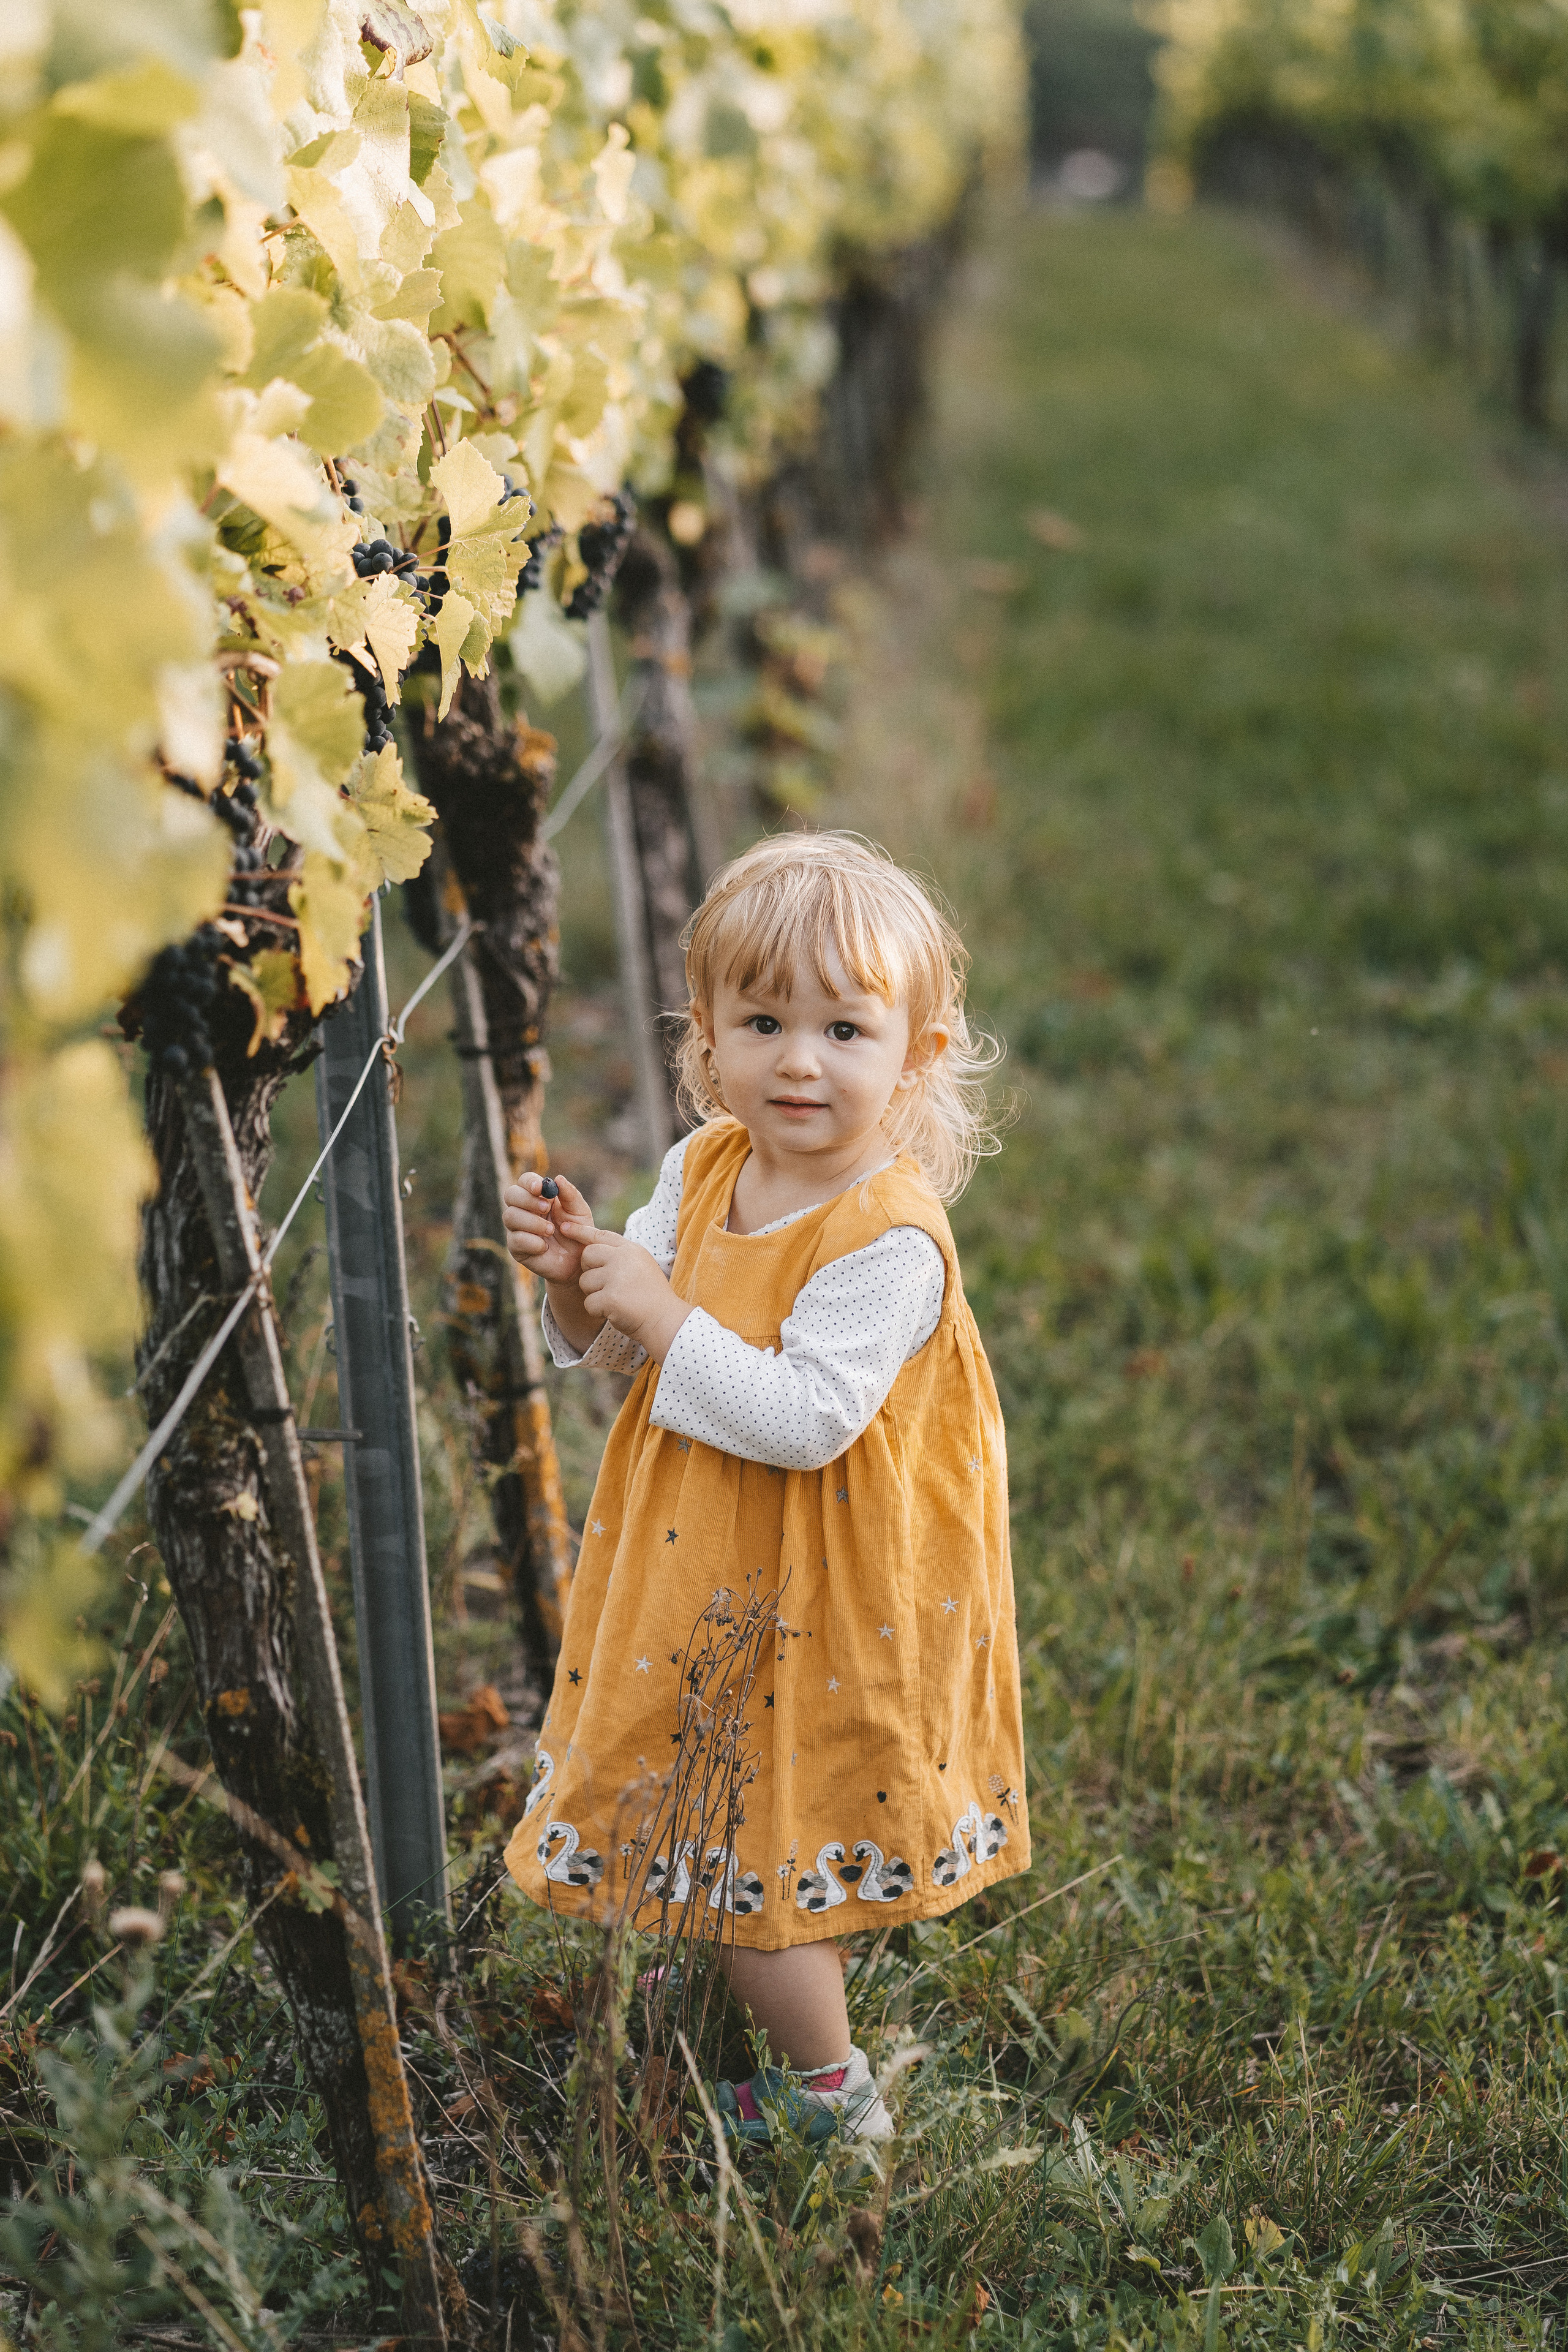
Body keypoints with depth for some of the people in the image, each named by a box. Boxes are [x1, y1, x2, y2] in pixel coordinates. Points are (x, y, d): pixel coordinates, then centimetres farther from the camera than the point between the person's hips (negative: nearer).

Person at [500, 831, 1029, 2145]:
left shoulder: (891, 1238, -26)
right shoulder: (704, 1170, -2)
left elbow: (806, 1420, -32)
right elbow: (624, 1352, 7)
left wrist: (663, 1314, -29)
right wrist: (581, 1283, -14)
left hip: (813, 1603, -8)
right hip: (716, 1571, 8)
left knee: (755, 1846, 6)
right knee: (719, 1827, 23)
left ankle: (833, 2099, 28)